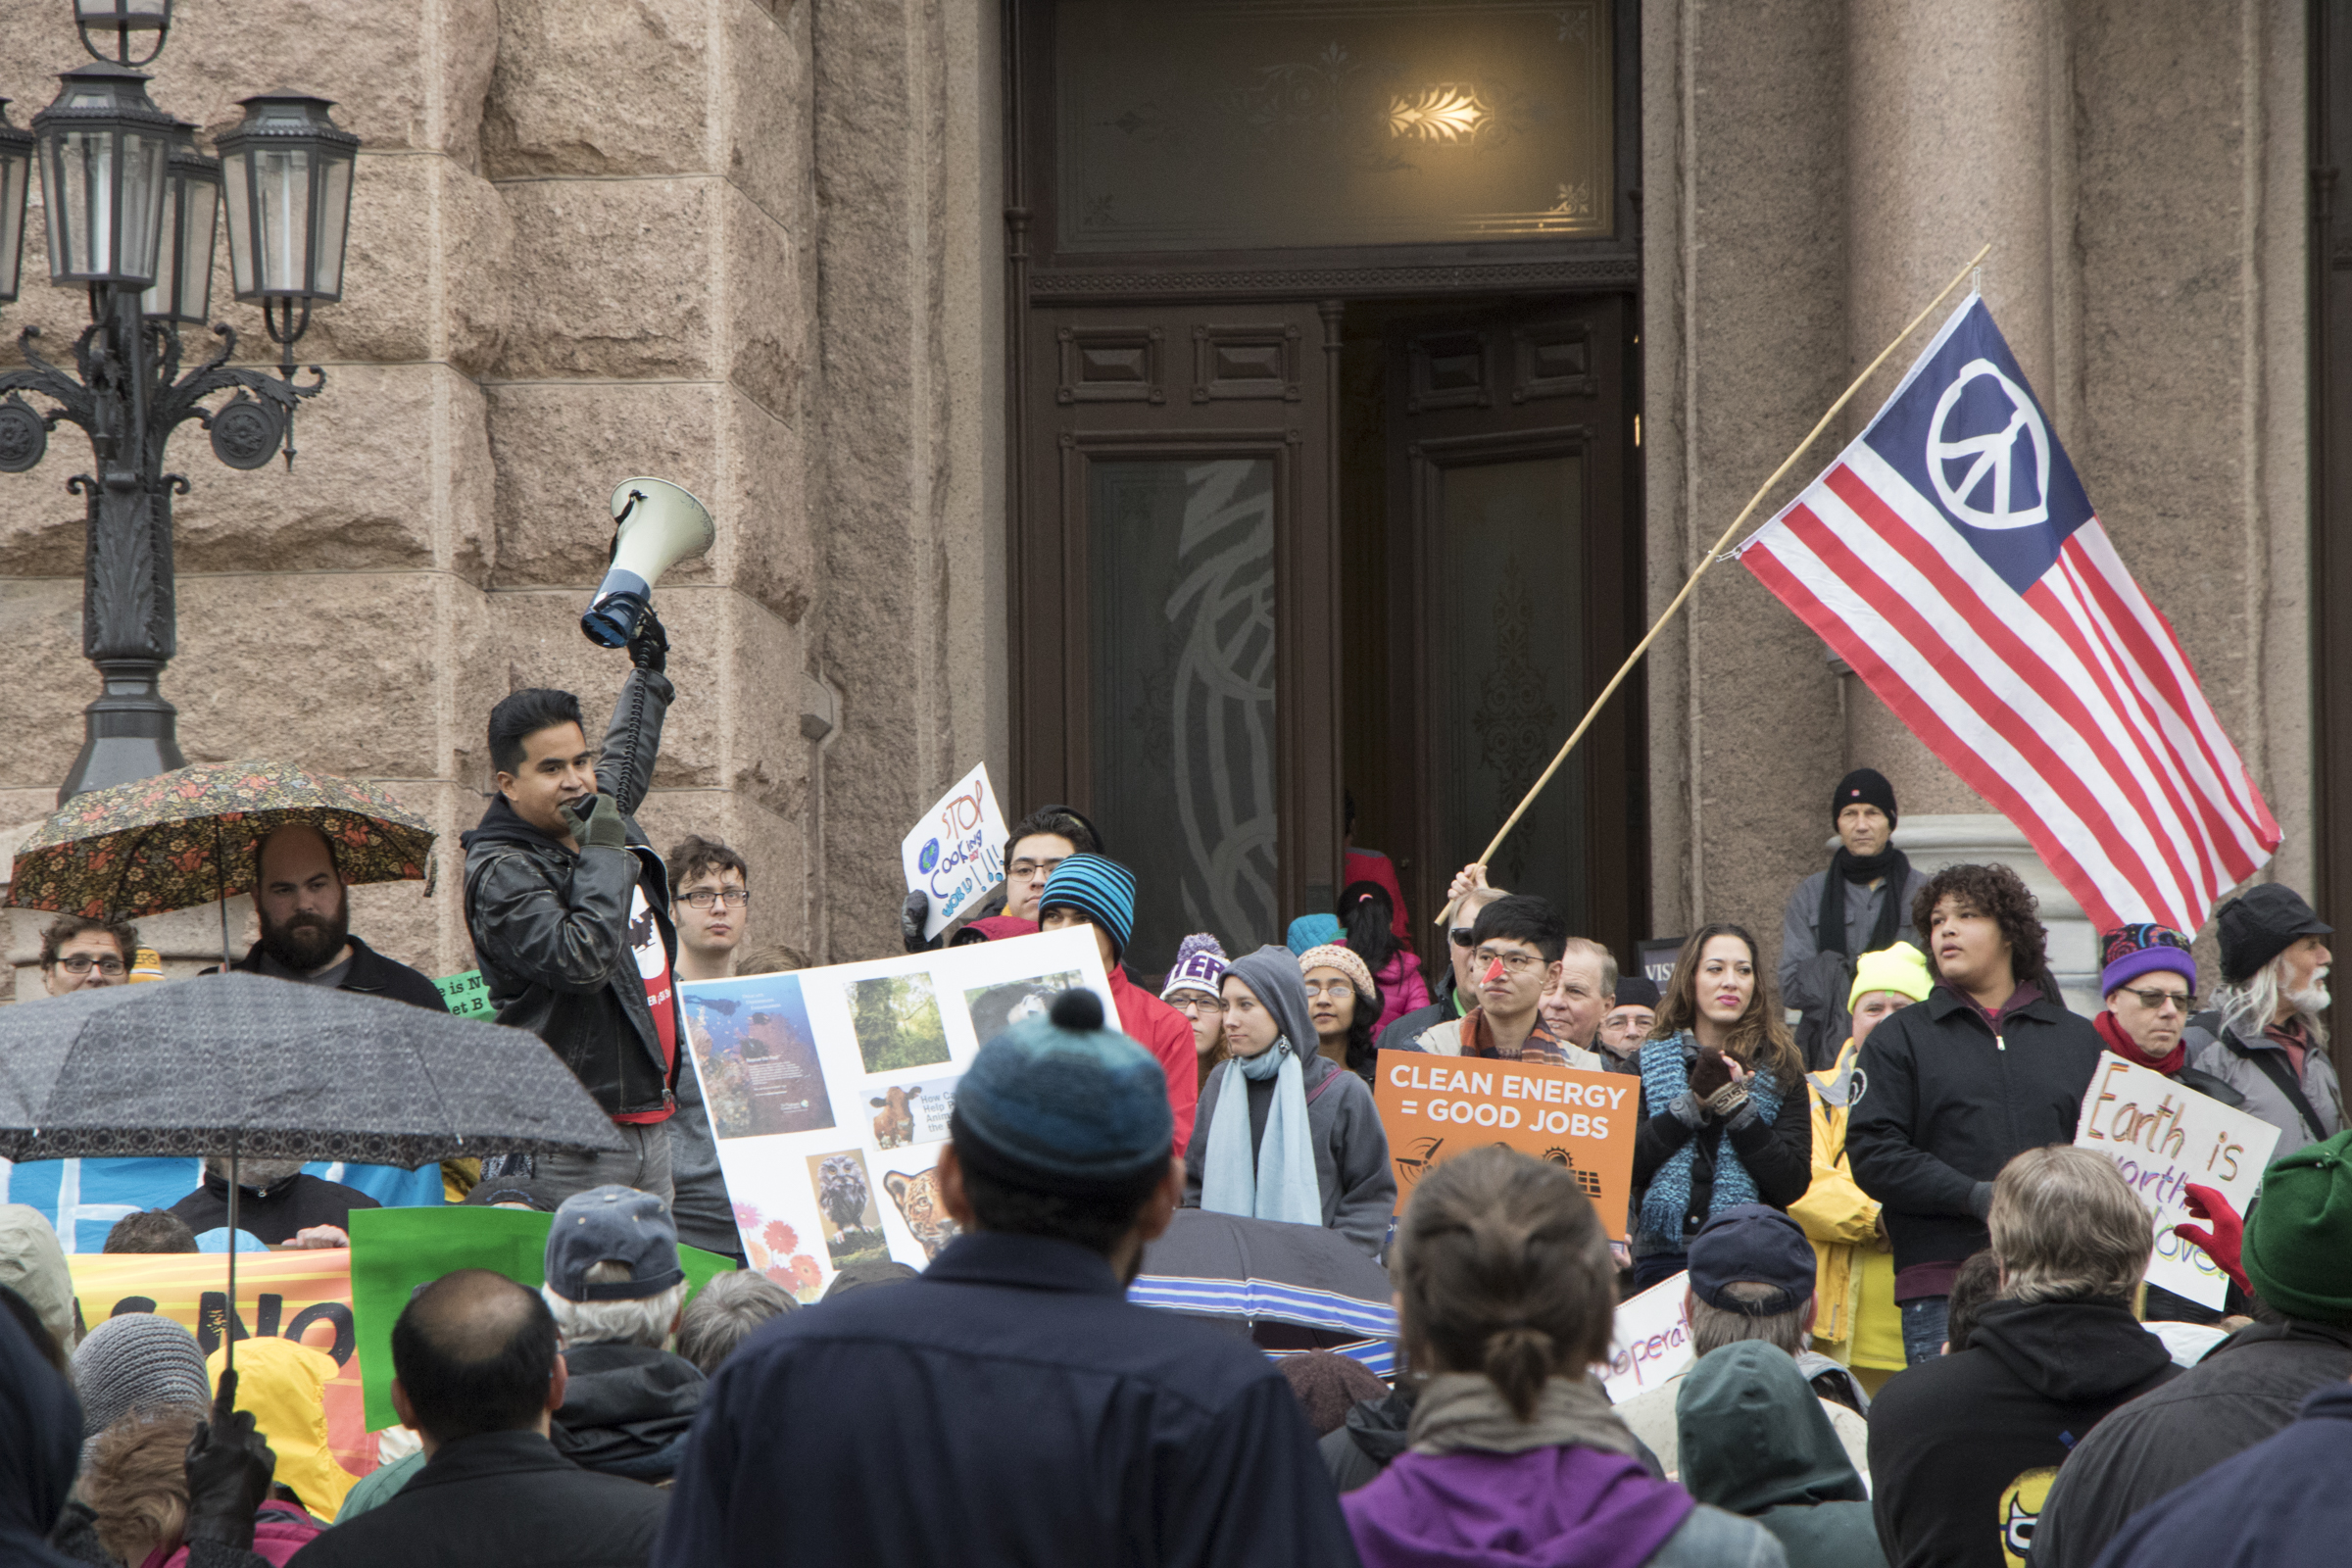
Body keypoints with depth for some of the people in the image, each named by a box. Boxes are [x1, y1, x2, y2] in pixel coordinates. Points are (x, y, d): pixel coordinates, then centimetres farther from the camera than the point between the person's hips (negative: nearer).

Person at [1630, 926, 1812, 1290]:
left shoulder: (1781, 1072, 6)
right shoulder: (1647, 1065, 8)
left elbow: (1792, 1186, -4)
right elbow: (1623, 1167, -5)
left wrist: (1736, 1106, -10)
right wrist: (1693, 1103, -11)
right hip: (1664, 1256, 0)